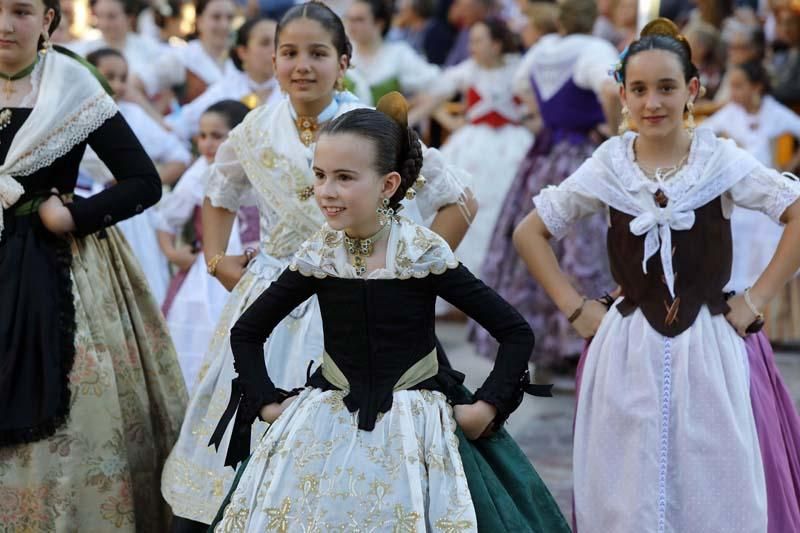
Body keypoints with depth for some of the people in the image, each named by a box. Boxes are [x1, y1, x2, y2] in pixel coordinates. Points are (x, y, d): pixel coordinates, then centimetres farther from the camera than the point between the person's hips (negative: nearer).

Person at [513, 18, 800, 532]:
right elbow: (530, 233, 11)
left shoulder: (722, 160, -2)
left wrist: (758, 298, -4)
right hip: (630, 350, 1)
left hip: (712, 346, -1)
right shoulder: (607, 168, 2)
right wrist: (575, 307, 4)